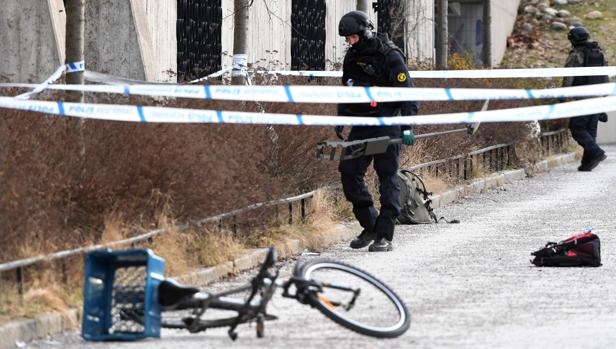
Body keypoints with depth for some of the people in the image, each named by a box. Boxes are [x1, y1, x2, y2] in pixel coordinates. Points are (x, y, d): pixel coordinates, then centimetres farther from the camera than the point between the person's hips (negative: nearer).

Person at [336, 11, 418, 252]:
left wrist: (407, 127, -17)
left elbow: (406, 91, -12)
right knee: (349, 171, -2)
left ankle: (385, 236, -4)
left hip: (386, 124, -7)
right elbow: (346, 91, 25)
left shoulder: (390, 56, -10)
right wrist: (340, 121, 20)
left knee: (387, 176, -5)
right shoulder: (351, 58, 11)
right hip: (361, 126, 7)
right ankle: (370, 225, 12)